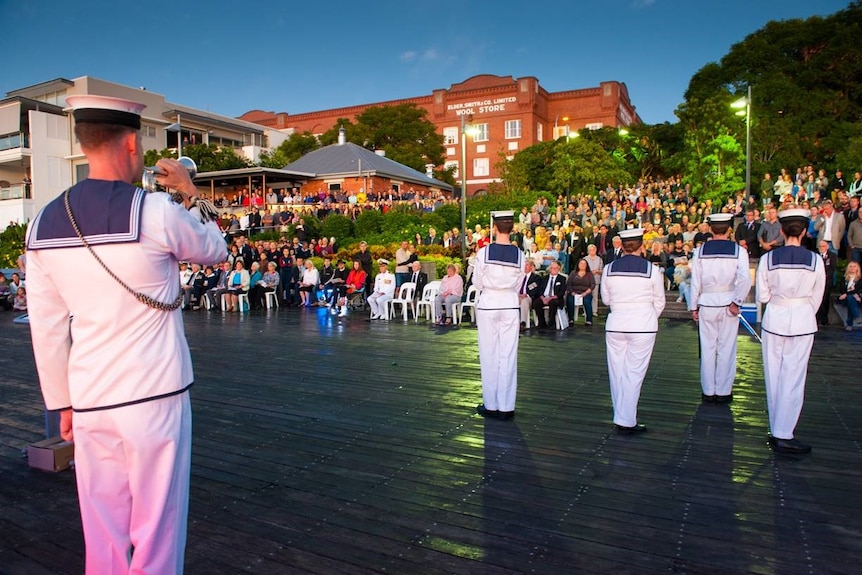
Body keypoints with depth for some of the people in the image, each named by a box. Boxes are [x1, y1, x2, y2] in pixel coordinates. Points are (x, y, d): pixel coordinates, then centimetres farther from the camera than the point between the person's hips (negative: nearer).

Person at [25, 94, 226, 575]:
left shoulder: (43, 226, 3)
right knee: (156, 533, 9)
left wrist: (62, 402, 17)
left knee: (102, 536, 17)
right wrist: (190, 193, 17)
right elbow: (216, 250, 7)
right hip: (156, 397, -5)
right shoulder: (157, 212, -13)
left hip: (89, 402, 5)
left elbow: (47, 330, 7)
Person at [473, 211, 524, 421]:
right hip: (510, 305, 2)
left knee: (489, 355, 7)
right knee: (508, 356, 6)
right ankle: (506, 407, 10)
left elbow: (477, 283, -2)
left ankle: (491, 405, 14)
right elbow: (518, 286, 5)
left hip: (488, 305, -2)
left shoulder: (484, 252, -10)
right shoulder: (519, 254, -3)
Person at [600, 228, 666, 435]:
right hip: (643, 325, -2)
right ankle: (626, 421, 5)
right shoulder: (651, 270, -7)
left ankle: (621, 419, 19)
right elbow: (659, 303, 4)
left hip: (615, 324, 2)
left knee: (617, 372, 11)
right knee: (634, 373, 3)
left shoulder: (609, 269, -2)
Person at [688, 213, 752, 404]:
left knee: (707, 348, 8)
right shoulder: (739, 251, -4)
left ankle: (708, 392, 15)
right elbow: (745, 280, -16)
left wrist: (693, 307, 7)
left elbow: (695, 281, 0)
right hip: (728, 302, -1)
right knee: (727, 348, 7)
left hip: (706, 303, 1)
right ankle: (723, 392, 13)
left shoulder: (700, 251, -1)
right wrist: (737, 302, -8)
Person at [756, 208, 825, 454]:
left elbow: (762, 296, -1)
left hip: (774, 319, 1)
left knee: (773, 375, 11)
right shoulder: (815, 260, -7)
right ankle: (783, 435, 6)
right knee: (793, 377, 4)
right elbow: (816, 298, 3)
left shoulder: (768, 259, -8)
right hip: (803, 321, -1)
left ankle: (776, 431, 21)